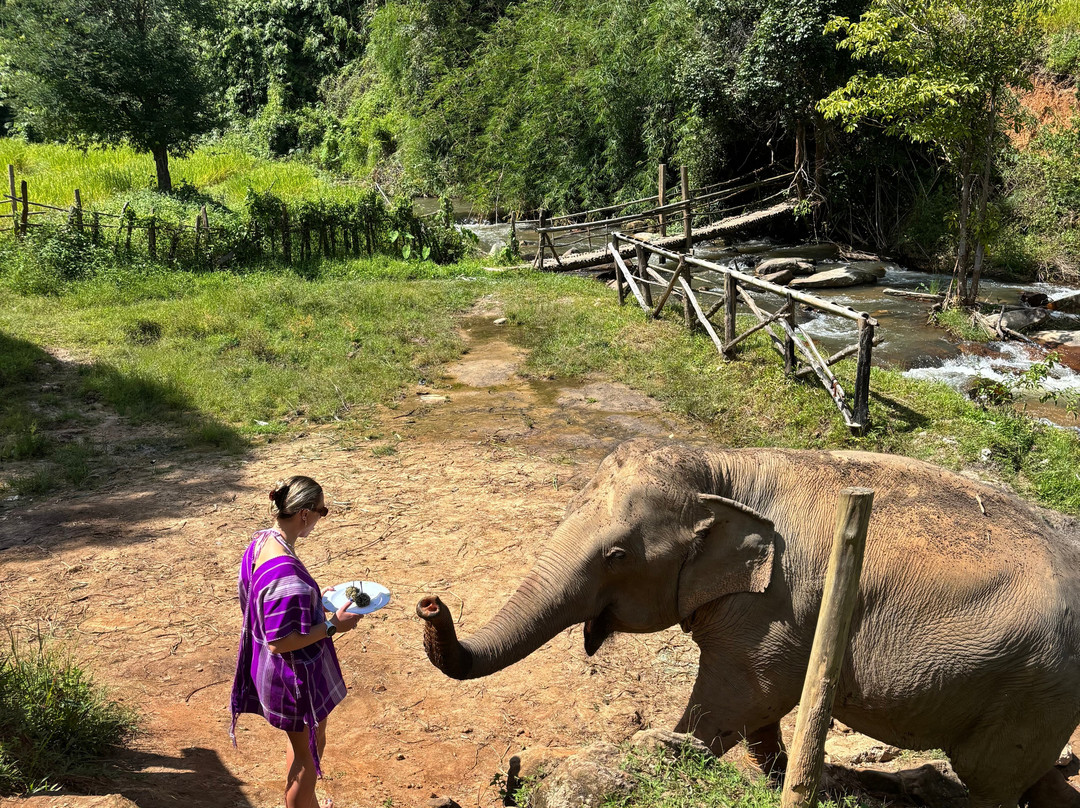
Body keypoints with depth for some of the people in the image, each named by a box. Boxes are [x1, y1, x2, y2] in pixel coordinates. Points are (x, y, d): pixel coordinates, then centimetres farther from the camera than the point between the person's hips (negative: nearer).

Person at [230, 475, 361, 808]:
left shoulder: (261, 541, -6)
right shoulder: (286, 573, -34)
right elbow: (280, 641, -29)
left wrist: (315, 599, 7)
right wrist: (332, 625, -21)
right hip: (294, 676, -9)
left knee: (305, 743, 30)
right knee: (307, 752, 15)